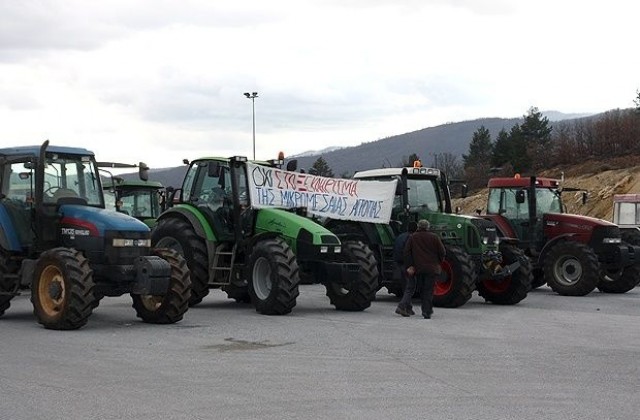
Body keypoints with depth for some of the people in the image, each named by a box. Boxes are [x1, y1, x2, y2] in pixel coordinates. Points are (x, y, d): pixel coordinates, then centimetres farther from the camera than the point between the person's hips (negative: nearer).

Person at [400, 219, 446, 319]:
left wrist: (410, 265, 3)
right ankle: (427, 312, -5)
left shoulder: (412, 237, 6)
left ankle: (427, 310, 17)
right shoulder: (434, 237, 0)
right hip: (431, 268, -2)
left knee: (422, 289, 14)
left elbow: (407, 252, 1)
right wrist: (438, 262, 14)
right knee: (428, 289, 1)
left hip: (418, 268, 2)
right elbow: (442, 252, -2)